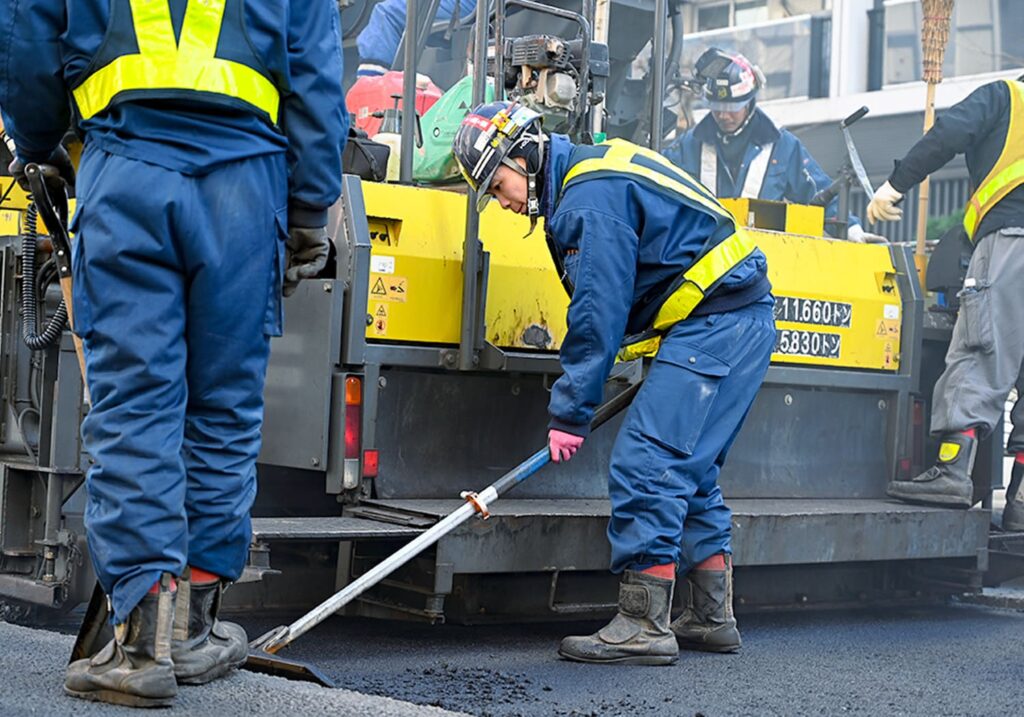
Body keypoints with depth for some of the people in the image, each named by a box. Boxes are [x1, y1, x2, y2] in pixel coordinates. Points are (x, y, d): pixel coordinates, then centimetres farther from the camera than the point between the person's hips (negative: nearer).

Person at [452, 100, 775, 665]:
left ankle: (642, 627, -12)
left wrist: (569, 413, -13)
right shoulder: (598, 170, 17)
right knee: (686, 467, 16)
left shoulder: (591, 197, -16)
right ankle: (711, 618, 22)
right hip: (740, 322, 11)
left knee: (645, 462, -13)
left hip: (715, 325, -11)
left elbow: (598, 314, -18)